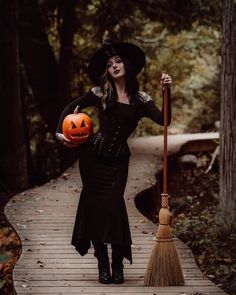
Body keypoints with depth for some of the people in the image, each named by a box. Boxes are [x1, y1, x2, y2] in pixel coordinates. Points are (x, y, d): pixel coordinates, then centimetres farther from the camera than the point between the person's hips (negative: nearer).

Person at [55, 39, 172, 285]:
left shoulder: (140, 99, 4)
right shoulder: (101, 93, 2)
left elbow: (163, 120, -8)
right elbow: (70, 108, 10)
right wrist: (60, 132, -3)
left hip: (118, 160, 0)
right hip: (93, 155, 0)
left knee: (113, 206, -11)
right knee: (94, 207, 1)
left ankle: (118, 265, 2)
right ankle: (103, 264, 10)